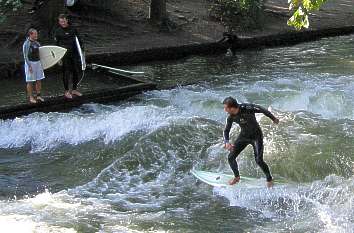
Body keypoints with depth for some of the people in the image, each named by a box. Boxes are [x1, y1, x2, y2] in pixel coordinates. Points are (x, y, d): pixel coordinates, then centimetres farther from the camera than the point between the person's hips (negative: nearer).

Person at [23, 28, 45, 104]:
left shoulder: (37, 43, 9)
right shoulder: (26, 44, -11)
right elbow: (25, 56, -13)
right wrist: (29, 66, -18)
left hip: (38, 63, 7)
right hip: (30, 63, -7)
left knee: (38, 80, 10)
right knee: (30, 81, 1)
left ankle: (38, 96, 20)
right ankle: (30, 97, 7)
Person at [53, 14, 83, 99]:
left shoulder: (73, 29, 8)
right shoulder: (58, 32, -2)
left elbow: (79, 40, 18)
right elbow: (56, 44, -1)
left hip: (74, 54, 4)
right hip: (65, 56, -4)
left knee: (76, 71, 9)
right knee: (66, 73, -1)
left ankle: (74, 89, 22)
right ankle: (67, 91, 9)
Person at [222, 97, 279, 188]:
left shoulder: (247, 108, -30)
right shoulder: (230, 117, -14)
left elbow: (263, 110, -15)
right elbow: (226, 131, -1)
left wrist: (273, 119, 0)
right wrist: (226, 142, -21)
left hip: (256, 136, -5)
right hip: (244, 136, 5)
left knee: (259, 160, -12)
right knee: (231, 157, -2)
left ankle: (269, 179, 13)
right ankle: (237, 177, 23)